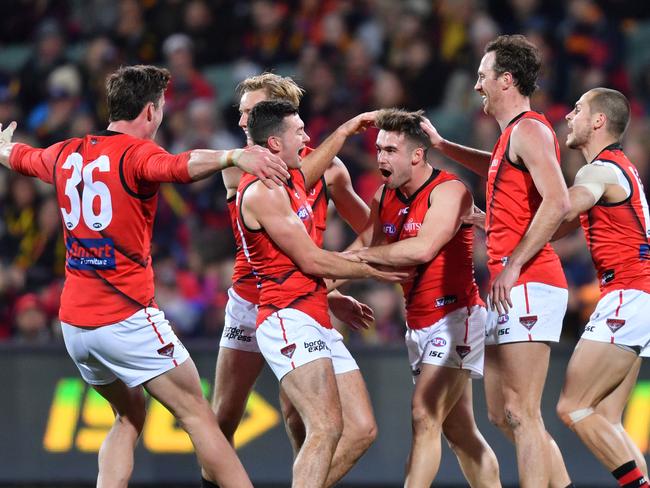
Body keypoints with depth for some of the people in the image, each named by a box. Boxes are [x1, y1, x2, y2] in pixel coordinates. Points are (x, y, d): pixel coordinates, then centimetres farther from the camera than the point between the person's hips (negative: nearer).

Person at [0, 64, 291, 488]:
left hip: (73, 322, 7)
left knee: (130, 416, 22)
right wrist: (233, 157, -51)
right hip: (128, 318, -7)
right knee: (198, 416, -5)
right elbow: (179, 166, -34)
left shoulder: (66, 154, 11)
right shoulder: (136, 153, -10)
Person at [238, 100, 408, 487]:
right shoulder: (263, 191, -12)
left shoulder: (291, 181, 17)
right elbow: (312, 261, -12)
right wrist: (375, 271, -1)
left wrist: (349, 128, 51)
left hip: (317, 323, 10)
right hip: (289, 320, -10)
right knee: (326, 429, -24)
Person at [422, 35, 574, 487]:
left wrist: (513, 265, -22)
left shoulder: (529, 129, -9)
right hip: (510, 289, 10)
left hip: (528, 285, -10)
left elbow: (557, 202, -22)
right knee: (503, 412, 11)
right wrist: (442, 145, 42)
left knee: (521, 414, -12)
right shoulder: (514, 134, 20)